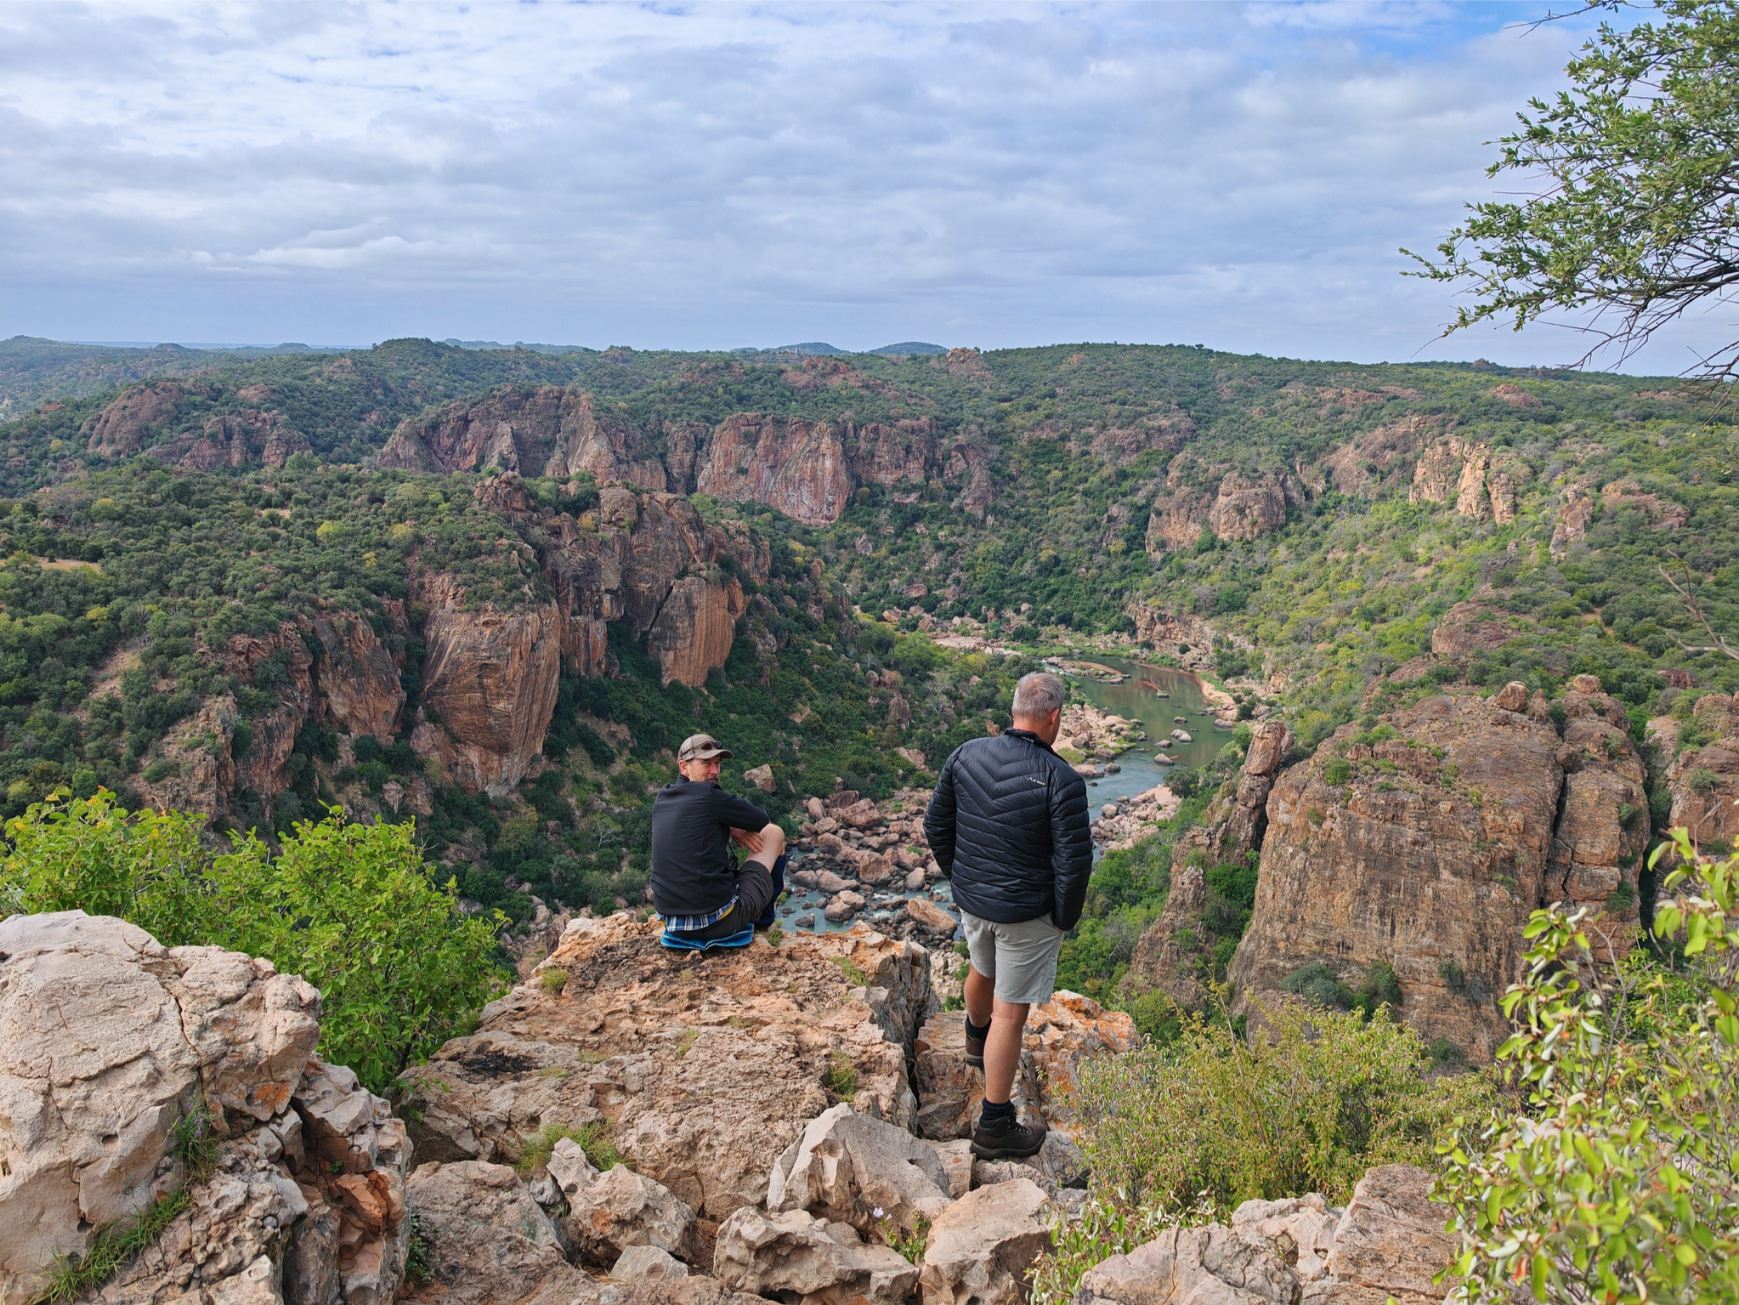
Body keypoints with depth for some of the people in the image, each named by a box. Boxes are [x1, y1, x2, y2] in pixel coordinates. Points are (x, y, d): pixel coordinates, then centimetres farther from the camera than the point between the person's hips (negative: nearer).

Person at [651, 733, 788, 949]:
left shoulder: (661, 799, 8)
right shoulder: (707, 795, -12)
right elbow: (763, 821, 2)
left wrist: (732, 828, 8)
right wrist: (736, 827, 22)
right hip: (722, 922, -7)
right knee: (774, 833, 13)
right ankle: (764, 917, 30)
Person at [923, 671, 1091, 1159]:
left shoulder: (967, 754, -7)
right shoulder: (1061, 780, -24)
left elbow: (935, 823, 4)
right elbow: (1074, 863, -21)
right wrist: (1065, 918, -4)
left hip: (970, 899, 6)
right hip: (1027, 915, -6)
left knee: (982, 971, 33)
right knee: (1010, 1013, 5)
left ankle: (976, 1041, 61)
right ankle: (994, 1127, 16)